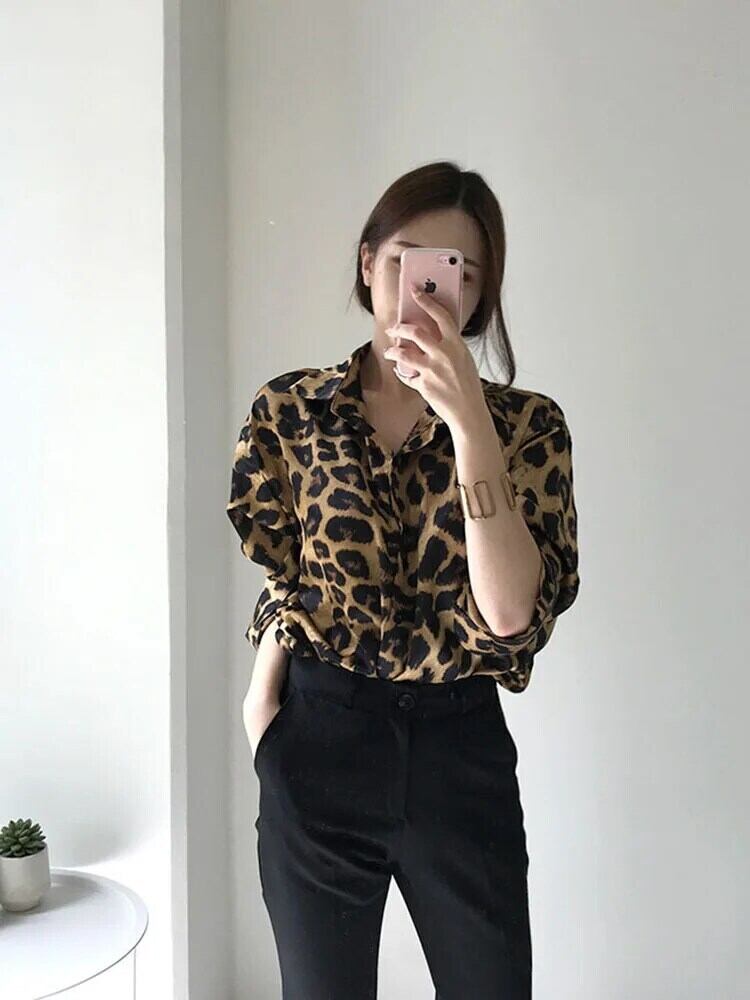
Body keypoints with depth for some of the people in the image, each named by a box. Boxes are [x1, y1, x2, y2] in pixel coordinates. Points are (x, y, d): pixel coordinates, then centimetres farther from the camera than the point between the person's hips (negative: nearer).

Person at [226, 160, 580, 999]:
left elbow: (510, 612, -19)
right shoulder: (290, 411, -2)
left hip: (459, 748, 0)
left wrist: (469, 421, -26)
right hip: (317, 739, 1)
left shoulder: (528, 425, -6)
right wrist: (263, 696, -4)